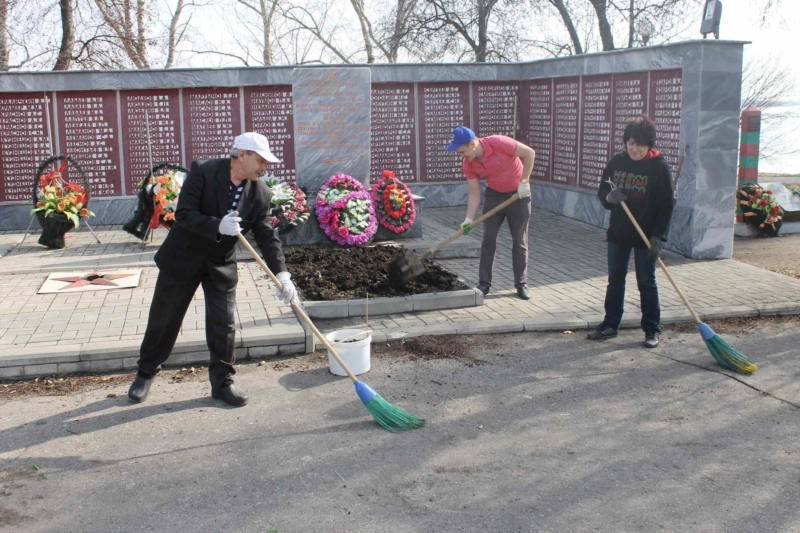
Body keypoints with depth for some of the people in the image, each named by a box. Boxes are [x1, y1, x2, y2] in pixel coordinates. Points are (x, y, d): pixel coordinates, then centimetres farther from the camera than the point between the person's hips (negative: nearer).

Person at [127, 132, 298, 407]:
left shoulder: (261, 194, -7)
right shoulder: (203, 172, -18)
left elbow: (268, 236, -9)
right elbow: (184, 214, -22)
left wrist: (281, 274, -21)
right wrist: (218, 226, -36)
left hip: (221, 264, 3)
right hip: (183, 258, -2)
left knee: (224, 325, 2)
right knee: (163, 319, 10)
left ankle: (222, 381, 19)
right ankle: (145, 374, 29)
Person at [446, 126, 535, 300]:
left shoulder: (498, 143, -28)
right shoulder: (468, 165, -13)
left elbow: (529, 153, -20)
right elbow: (475, 193, -5)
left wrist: (524, 182, -19)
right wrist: (469, 219, -15)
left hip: (518, 194, -4)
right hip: (494, 195, 4)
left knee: (519, 241, 0)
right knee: (488, 240, 1)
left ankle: (521, 283, 9)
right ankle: (484, 282, 9)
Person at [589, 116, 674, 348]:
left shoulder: (659, 167, -11)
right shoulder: (617, 161, 1)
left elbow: (666, 205, -10)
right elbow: (602, 192, 9)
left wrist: (658, 236, -17)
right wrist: (609, 197, -16)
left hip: (646, 236, -4)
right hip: (618, 233, 4)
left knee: (646, 283, 3)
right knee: (615, 280, 12)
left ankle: (652, 329, 14)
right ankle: (610, 325, 22)